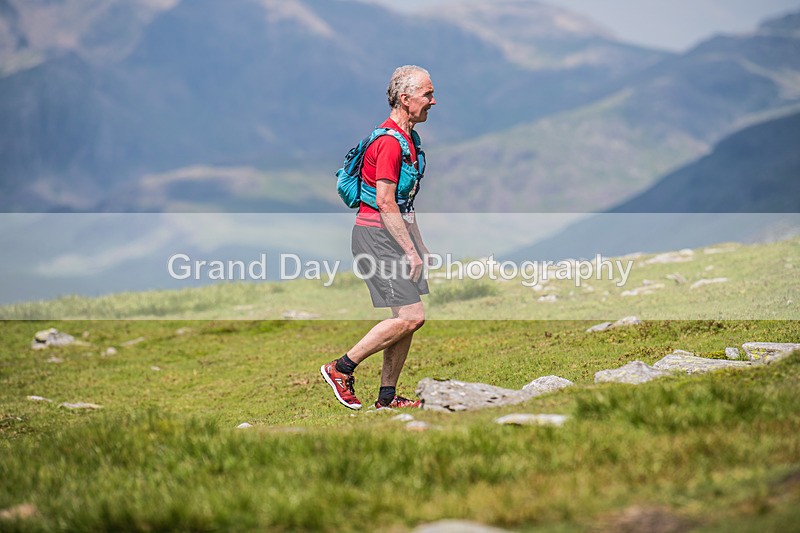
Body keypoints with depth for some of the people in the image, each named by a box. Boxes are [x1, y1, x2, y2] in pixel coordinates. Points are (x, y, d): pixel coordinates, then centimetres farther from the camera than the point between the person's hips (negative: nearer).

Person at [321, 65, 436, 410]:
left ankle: (387, 396, 14)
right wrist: (410, 251, -18)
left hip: (395, 233, 10)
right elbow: (385, 203, -21)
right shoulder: (389, 141, -17)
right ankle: (341, 368, -3)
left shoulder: (408, 138, 15)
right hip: (376, 235, -10)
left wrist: (420, 247, 22)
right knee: (411, 316, -13)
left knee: (407, 319, 8)